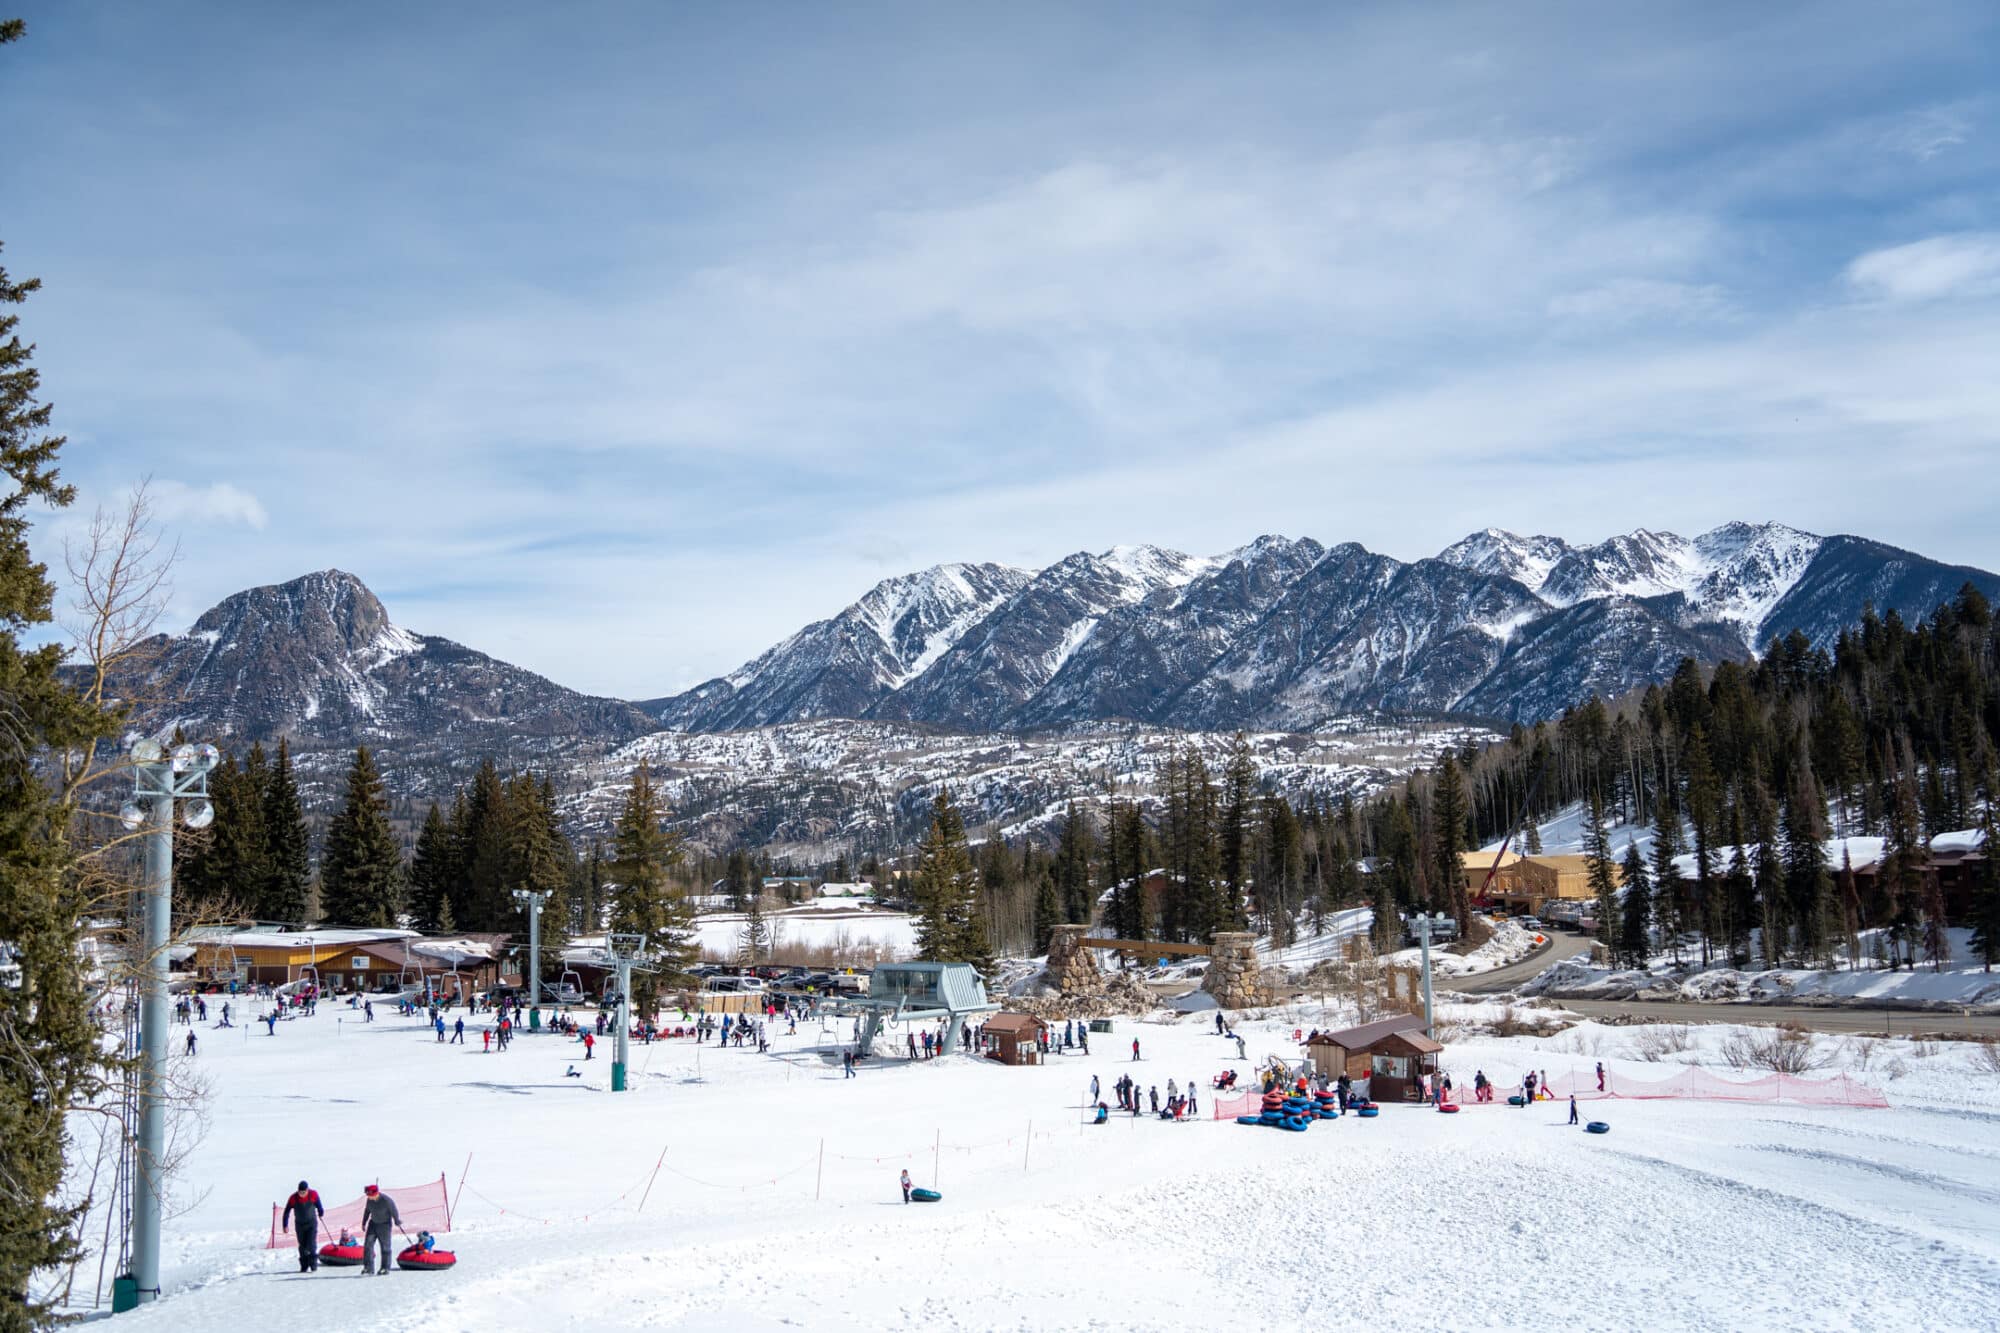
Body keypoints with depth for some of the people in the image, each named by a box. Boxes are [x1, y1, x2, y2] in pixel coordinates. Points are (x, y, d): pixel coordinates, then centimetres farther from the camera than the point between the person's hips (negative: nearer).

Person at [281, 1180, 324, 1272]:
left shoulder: (313, 1194, -16)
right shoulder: (293, 1198, -17)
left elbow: (319, 1205, 5)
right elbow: (287, 1212, -8)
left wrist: (321, 1213, 20)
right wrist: (285, 1225, -8)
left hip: (312, 1223, -1)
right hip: (300, 1224, 1)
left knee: (311, 1244, -13)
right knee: (302, 1246, 6)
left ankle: (313, 1265, -9)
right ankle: (304, 1266, 17)